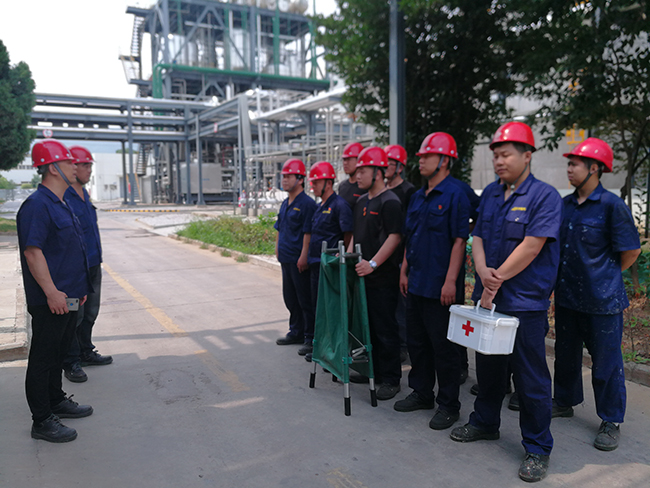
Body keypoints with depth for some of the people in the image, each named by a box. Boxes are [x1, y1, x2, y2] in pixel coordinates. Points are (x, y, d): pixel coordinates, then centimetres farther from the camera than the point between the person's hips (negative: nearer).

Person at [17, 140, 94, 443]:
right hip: (51, 300, -10)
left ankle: (57, 402, 35)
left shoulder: (60, 203, 15)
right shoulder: (37, 205, -17)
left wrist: (78, 287, 21)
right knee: (43, 358, 1)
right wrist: (51, 291, -25)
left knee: (58, 353, 21)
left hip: (68, 297, 10)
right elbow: (32, 251, -23)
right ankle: (42, 422, 11)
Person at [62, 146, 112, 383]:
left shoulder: (84, 193, 13)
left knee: (90, 313, 18)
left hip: (93, 265, 9)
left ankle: (86, 352, 32)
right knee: (74, 317, 1)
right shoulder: (63, 196, -16)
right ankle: (71, 363, 12)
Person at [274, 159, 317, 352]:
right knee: (290, 298, 17)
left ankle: (310, 338, 7)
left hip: (299, 261, -9)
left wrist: (303, 257, -21)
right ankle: (296, 332, 30)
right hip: (286, 259, 9)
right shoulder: (285, 204, 15)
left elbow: (308, 233, -18)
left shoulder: (307, 203, -13)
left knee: (305, 300, -2)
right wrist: (278, 249, 16)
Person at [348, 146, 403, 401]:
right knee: (368, 325, 17)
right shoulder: (362, 202, 16)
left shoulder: (390, 202, -12)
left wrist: (373, 263, -24)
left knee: (385, 329, -1)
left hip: (383, 277, -9)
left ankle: (390, 379, 10)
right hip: (362, 275, 9)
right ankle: (372, 370, 31)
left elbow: (395, 237, -20)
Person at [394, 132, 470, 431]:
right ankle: (422, 393, 32)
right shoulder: (417, 197, 14)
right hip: (415, 284, 8)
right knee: (417, 342, 17)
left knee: (444, 347, 2)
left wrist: (450, 281, -20)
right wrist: (404, 271, 14)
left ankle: (448, 405, 16)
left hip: (440, 286, -8)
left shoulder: (455, 195, -11)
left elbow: (459, 241, -16)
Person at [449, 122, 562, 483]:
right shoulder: (490, 194, 11)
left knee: (531, 378, 3)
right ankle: (485, 423, 38)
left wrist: (497, 281, -15)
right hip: (488, 298, 7)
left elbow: (531, 247, -18)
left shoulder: (545, 196, -10)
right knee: (488, 366, 19)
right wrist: (484, 273, -12)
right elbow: (478, 238, 7)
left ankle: (538, 448, 18)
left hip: (525, 303, -6)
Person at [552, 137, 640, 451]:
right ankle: (565, 402, 37)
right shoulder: (565, 204, 7)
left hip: (601, 300, -6)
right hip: (566, 296, 6)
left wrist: (606, 276, 3)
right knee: (566, 353, 18)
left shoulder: (612, 205, -12)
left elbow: (631, 250, -6)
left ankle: (610, 422, 21)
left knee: (606, 361, 5)